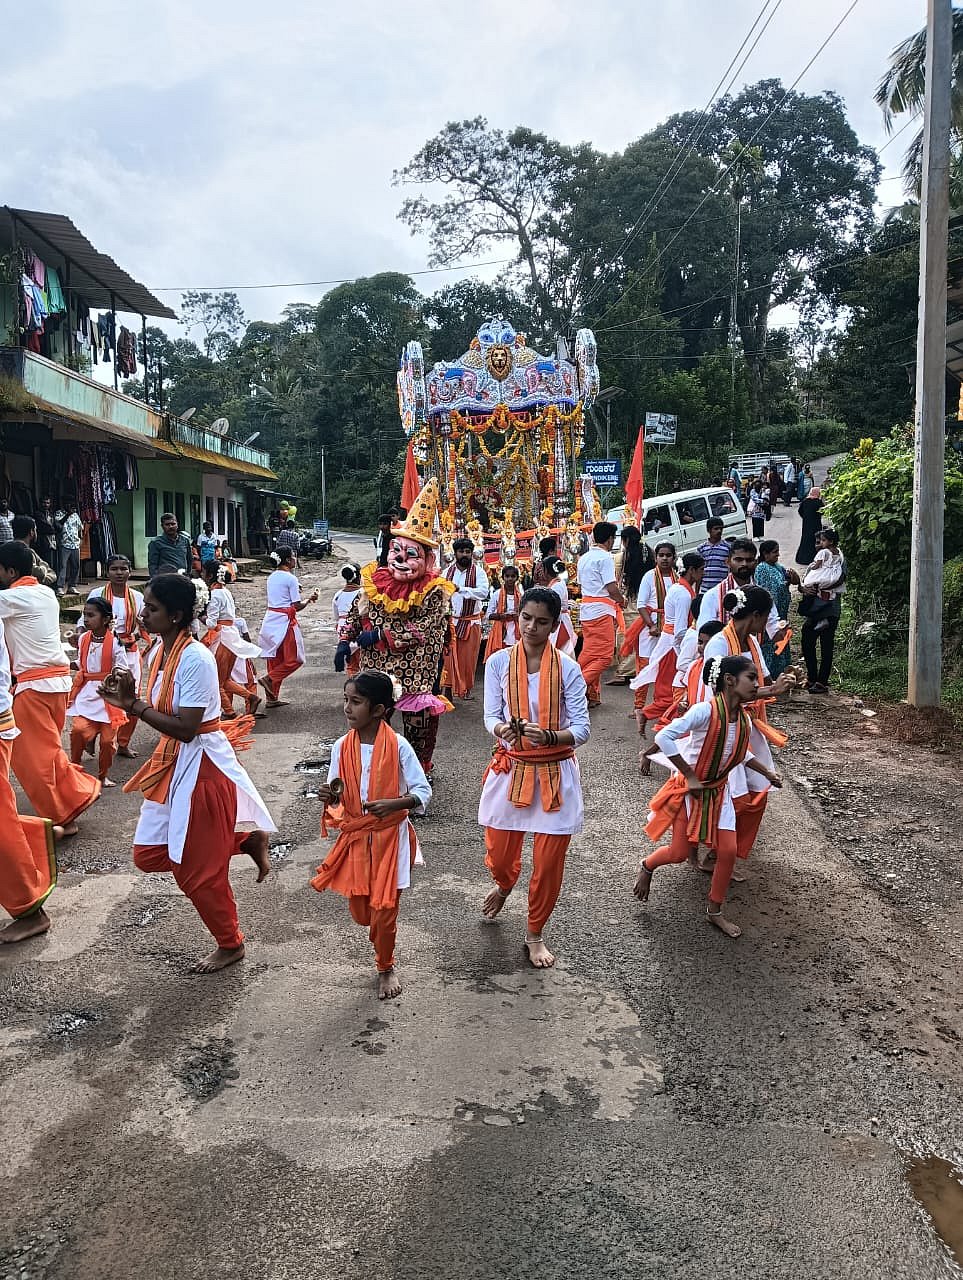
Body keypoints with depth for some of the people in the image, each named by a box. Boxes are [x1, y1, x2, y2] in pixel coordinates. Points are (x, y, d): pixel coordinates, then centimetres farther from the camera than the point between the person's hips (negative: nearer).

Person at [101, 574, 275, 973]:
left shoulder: (196, 659, -23)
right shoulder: (159, 651, 4)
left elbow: (186, 729, -25)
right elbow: (161, 713, 7)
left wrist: (133, 705, -21)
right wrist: (127, 698, -9)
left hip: (202, 766, -9)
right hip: (172, 761, 9)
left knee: (196, 869, 5)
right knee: (148, 855, 14)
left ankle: (230, 944, 30)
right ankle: (245, 839, 24)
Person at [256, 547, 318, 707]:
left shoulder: (271, 577, 11)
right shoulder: (291, 579, -11)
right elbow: (297, 606, -10)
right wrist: (309, 600, 7)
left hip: (270, 620, 8)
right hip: (285, 621, -8)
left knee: (275, 659, 13)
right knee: (294, 659, 4)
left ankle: (272, 698, 16)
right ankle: (269, 679, -10)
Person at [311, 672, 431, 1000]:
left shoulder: (398, 746, -15)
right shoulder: (342, 747, -5)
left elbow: (423, 792, -10)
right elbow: (337, 797, 5)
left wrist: (393, 804, -27)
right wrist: (329, 797, -18)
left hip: (390, 836, -3)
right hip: (354, 836, 3)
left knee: (384, 909, 4)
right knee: (359, 910, 10)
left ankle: (386, 967, 32)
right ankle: (380, 932, 47)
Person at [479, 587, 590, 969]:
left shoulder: (568, 669, -10)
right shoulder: (499, 662, -5)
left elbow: (582, 728, -10)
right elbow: (490, 716, -5)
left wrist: (547, 736, -29)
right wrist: (502, 729, -28)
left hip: (555, 774, -1)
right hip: (510, 768, 1)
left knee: (549, 862, 5)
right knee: (500, 853, 14)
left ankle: (535, 935, 30)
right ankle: (503, 885, 53)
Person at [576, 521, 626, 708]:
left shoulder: (584, 558, 16)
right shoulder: (605, 557, -10)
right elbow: (612, 588, -16)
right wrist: (621, 600, 4)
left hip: (586, 608, 9)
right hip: (601, 610, -9)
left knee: (589, 653, 12)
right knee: (604, 655, -6)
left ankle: (592, 695, 15)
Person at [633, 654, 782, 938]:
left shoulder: (744, 719, -3)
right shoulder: (705, 710, -27)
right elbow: (663, 738, -32)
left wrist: (767, 772, 9)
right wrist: (690, 777, -26)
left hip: (719, 792, 6)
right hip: (690, 790, -6)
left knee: (728, 852, 2)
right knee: (680, 853, 1)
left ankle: (714, 912, 21)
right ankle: (646, 867, 35)